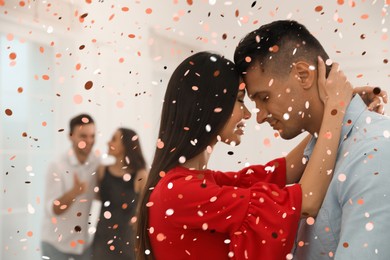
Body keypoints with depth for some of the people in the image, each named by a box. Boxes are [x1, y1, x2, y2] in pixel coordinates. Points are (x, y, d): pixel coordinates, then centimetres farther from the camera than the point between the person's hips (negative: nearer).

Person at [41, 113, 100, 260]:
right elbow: (53, 209, -19)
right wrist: (74, 192, -35)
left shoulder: (98, 165, -4)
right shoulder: (57, 167, -14)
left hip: (85, 241, 3)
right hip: (56, 242, -3)